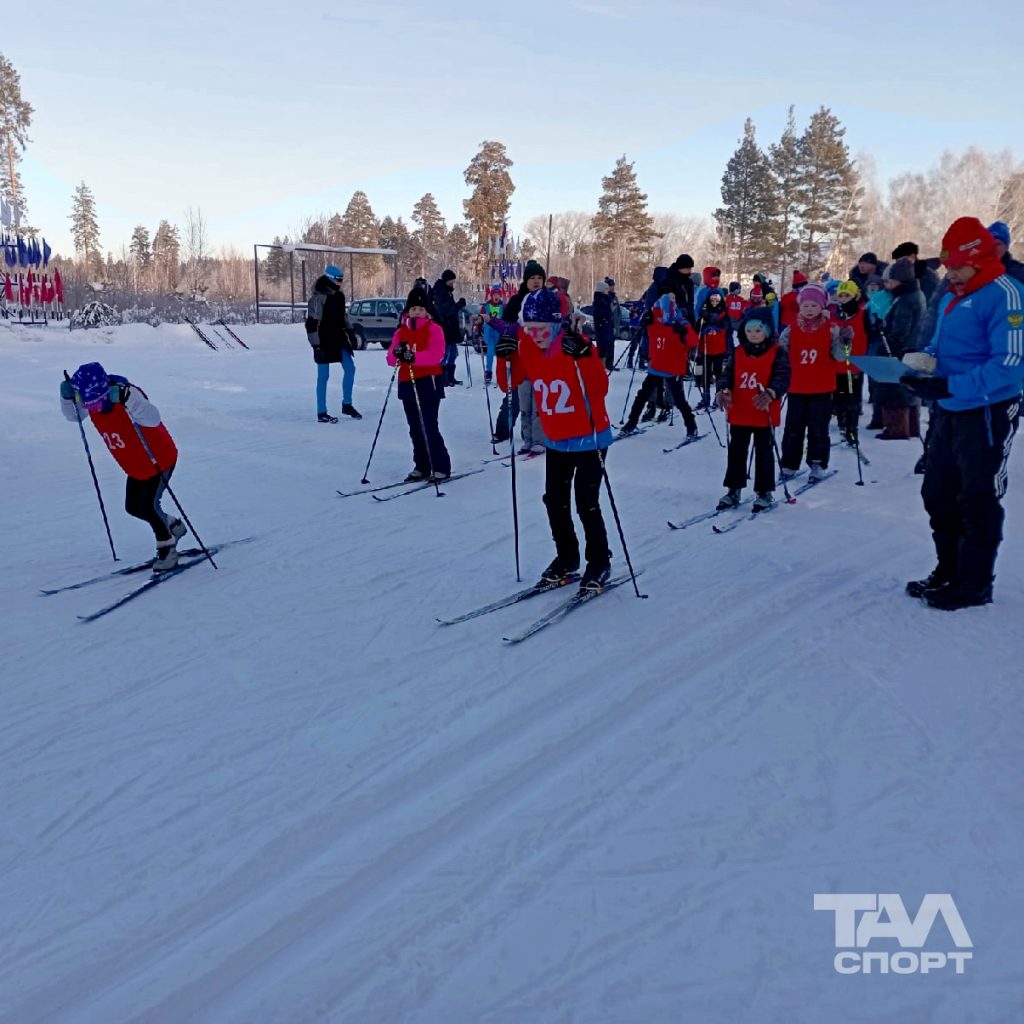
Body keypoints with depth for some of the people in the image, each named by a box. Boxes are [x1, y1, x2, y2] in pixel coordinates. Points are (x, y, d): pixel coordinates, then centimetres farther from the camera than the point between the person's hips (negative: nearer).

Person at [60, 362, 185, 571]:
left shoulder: (127, 395, -31)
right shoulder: (90, 401, -10)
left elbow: (153, 419, -45)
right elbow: (73, 415, 5)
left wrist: (126, 399, -58)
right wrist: (67, 397, -14)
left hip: (159, 458, -8)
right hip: (135, 466, 8)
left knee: (148, 506, -14)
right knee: (133, 507, 14)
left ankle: (167, 549, 7)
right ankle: (174, 527, 37)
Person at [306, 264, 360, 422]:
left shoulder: (339, 295, 9)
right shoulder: (318, 298, -15)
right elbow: (311, 322, -17)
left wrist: (348, 334, 20)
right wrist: (316, 344, -18)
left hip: (338, 339, 8)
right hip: (324, 342, -7)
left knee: (350, 368, 5)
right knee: (323, 376, -2)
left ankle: (347, 405, 18)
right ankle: (321, 413, 5)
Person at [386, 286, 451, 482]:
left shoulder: (434, 329, -2)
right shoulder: (401, 331, 13)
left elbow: (436, 355, -18)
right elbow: (391, 358, 5)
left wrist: (412, 356, -33)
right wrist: (397, 353, -20)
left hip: (429, 382, -6)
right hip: (407, 384, 6)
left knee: (429, 426, -12)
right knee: (415, 428, 10)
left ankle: (441, 467, -5)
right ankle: (422, 467, 19)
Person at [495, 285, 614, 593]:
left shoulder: (577, 344, -21)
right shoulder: (526, 346, -5)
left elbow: (600, 389, -30)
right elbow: (509, 384, 1)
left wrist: (583, 357, -42)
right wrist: (505, 357, -15)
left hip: (589, 438, -6)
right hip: (555, 441, 6)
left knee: (586, 503, -7)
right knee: (555, 501, 13)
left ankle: (599, 563, 12)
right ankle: (566, 558, 30)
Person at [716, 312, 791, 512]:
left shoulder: (777, 353, -5)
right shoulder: (737, 353, 6)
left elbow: (782, 378, -14)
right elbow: (727, 374, 2)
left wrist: (770, 393, -34)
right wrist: (723, 390, -19)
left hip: (764, 414, -4)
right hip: (739, 414, 4)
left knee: (764, 453, 5)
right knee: (736, 452, 11)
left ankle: (764, 492, 16)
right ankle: (734, 490, 21)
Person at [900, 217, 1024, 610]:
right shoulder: (951, 298, 12)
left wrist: (948, 386, -29)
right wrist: (921, 360, 2)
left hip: (987, 413, -9)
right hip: (949, 413, 9)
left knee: (978, 502, 2)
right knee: (938, 495, 15)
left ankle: (975, 584, 15)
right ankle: (949, 571, 30)